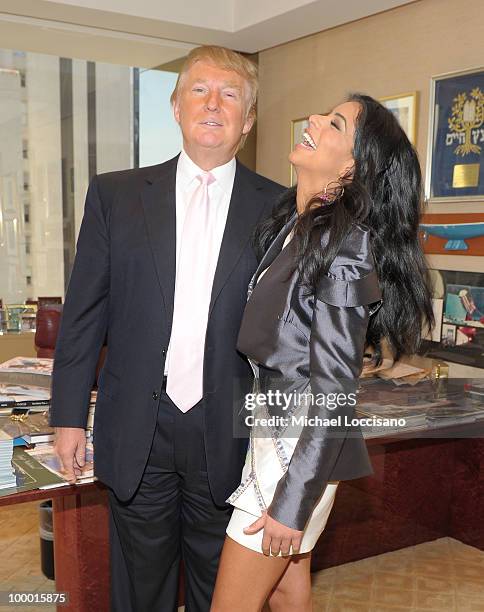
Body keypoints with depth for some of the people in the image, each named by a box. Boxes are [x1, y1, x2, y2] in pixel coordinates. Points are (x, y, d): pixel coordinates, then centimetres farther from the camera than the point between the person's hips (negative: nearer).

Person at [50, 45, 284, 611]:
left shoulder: (279, 208, -1)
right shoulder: (115, 194, 1)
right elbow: (84, 310, 3)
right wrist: (69, 415, 1)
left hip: (230, 434, 0)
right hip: (136, 431, 1)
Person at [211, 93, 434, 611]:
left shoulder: (343, 247, -20)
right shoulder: (290, 224, 6)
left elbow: (334, 392, -20)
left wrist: (292, 503, -18)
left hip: (301, 448, -8)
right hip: (273, 427, 8)